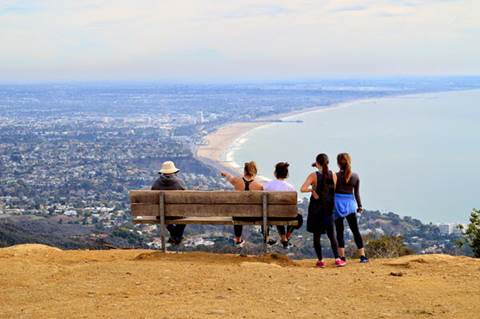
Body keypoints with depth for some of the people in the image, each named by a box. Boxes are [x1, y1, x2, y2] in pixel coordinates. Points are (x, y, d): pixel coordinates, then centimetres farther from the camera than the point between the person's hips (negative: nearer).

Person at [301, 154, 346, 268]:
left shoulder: (313, 176, -10)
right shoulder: (333, 175, -2)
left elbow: (303, 189, -21)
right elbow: (335, 191, 9)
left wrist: (312, 190, -5)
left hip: (316, 209, -2)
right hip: (328, 208, 2)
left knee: (316, 235, 7)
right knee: (331, 235, 7)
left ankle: (320, 260, 7)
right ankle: (337, 259, -3)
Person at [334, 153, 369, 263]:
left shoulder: (336, 176, -9)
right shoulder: (355, 177, 1)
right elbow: (357, 193, 6)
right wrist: (359, 205, 16)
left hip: (338, 203, -3)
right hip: (350, 203, 3)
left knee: (339, 231, 4)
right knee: (355, 230, 10)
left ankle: (342, 256, 2)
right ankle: (362, 256, 8)